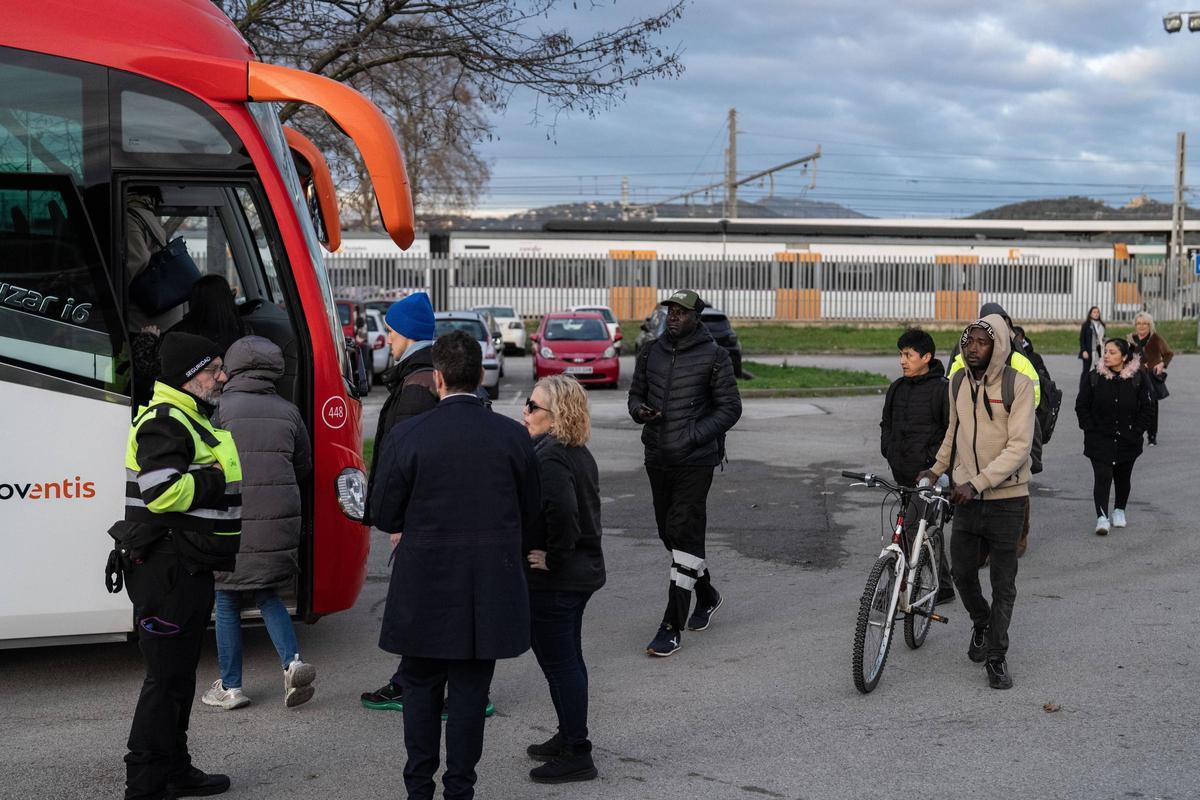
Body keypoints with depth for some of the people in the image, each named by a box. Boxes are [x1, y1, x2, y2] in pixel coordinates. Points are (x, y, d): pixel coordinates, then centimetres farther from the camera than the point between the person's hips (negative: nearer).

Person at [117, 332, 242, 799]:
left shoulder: (193, 421, 19)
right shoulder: (164, 424, -16)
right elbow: (163, 492, -28)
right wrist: (218, 476, -17)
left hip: (188, 569, 11)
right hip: (167, 571, -11)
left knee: (180, 674, 17)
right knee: (166, 677, -6)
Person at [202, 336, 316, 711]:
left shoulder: (223, 408, -6)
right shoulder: (288, 412, 7)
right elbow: (303, 465, 17)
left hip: (235, 520, -4)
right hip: (281, 520, 4)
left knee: (227, 602, 11)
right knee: (268, 595, 19)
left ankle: (230, 687, 16)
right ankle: (293, 662, -1)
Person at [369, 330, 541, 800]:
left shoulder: (406, 436, -11)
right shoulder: (514, 437, -4)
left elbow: (383, 516, -5)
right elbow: (531, 515, 4)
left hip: (424, 588, -1)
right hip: (490, 591, 2)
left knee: (421, 688, 14)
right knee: (470, 690, 11)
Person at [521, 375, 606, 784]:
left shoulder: (548, 459, -23)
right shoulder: (578, 452, 7)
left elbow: (563, 511, -34)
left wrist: (553, 559, -21)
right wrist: (561, 554, 13)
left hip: (553, 581, -10)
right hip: (583, 571, 10)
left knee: (558, 662, 1)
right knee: (568, 658, 21)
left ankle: (577, 755, 11)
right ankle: (569, 738, 35)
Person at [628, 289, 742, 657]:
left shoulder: (713, 356, -6)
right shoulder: (651, 353, 8)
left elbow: (730, 407, -5)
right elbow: (636, 393, 18)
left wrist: (694, 436, -17)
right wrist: (639, 410, -7)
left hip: (695, 461, -6)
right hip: (657, 458, 6)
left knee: (685, 535, -10)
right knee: (670, 532, 15)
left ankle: (672, 627, -8)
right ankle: (706, 595, 39)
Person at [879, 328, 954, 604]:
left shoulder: (942, 389, -10)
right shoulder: (897, 388, 11)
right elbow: (887, 423, 22)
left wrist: (930, 457, -15)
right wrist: (888, 451, 8)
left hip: (929, 474, -7)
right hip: (905, 475, 7)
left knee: (910, 530, -13)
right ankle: (943, 588, 26)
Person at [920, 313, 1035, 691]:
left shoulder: (1018, 385, -13)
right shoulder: (958, 382, 4)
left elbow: (1019, 446, -18)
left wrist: (978, 482, -25)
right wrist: (937, 469, 14)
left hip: (1006, 497, -4)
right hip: (967, 495, 4)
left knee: (1003, 582, 4)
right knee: (962, 572, 8)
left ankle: (996, 657, 15)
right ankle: (981, 622, 38)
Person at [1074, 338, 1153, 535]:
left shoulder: (1139, 378, -6)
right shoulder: (1093, 377, -5)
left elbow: (1147, 408, 1)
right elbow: (1081, 406, 2)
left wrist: (1135, 432, -4)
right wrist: (1090, 429, -6)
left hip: (1128, 440, 1)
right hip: (1100, 439, -1)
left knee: (1123, 476, 15)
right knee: (1102, 476, -13)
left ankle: (1119, 510, 36)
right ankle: (1102, 517, -13)